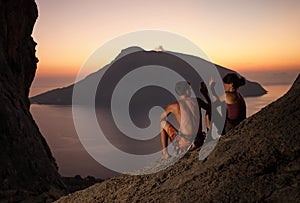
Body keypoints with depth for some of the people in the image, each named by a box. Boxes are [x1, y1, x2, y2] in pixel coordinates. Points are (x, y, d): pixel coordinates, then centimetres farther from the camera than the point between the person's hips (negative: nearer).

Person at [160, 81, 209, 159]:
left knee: (162, 123, 19)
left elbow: (162, 117, 13)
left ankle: (165, 153, 18)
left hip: (183, 142, -4)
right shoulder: (197, 101, 3)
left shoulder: (173, 106, -5)